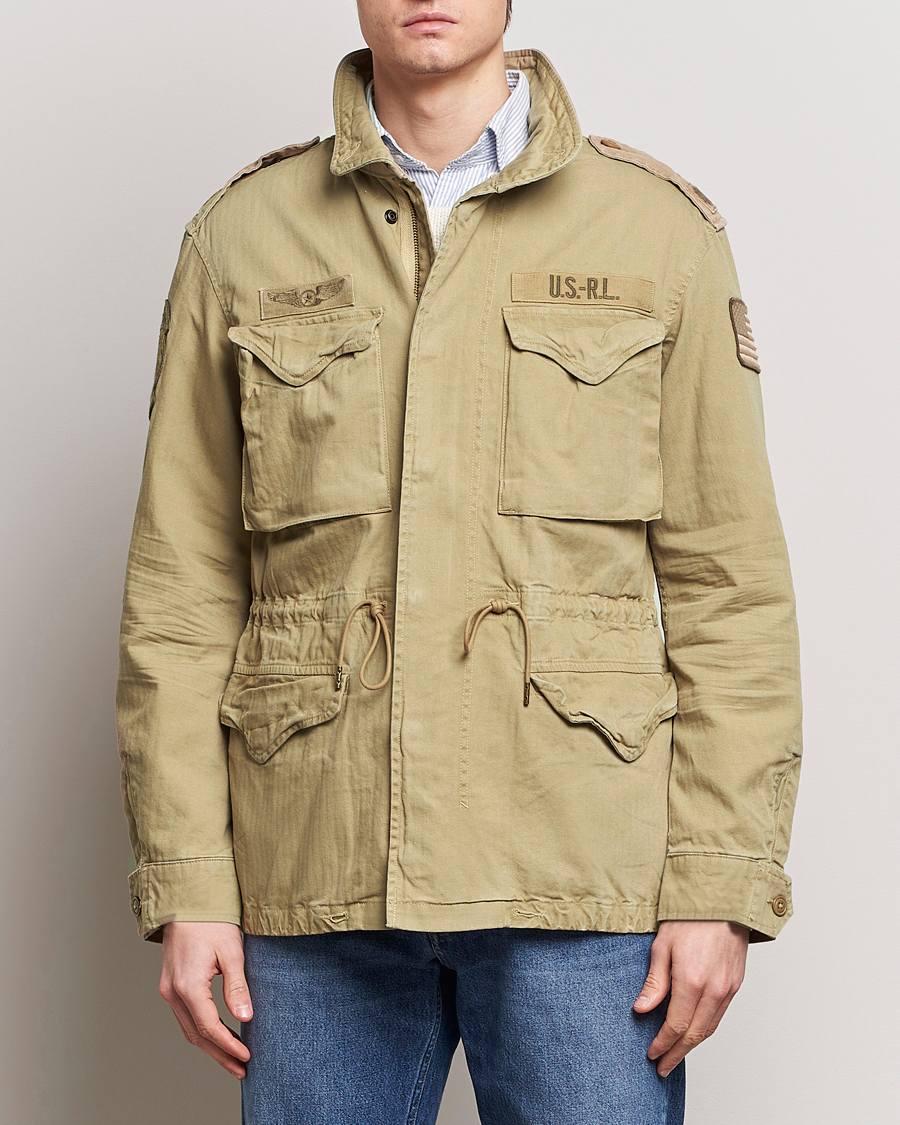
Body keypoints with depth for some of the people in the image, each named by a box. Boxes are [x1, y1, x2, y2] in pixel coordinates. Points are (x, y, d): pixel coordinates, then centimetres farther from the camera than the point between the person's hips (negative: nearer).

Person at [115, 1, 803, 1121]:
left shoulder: (661, 228, 4)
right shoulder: (240, 239, 7)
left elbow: (730, 586, 2)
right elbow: (180, 589, 6)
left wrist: (719, 883, -4)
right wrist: (186, 884, 0)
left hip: (582, 875, -1)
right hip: (315, 878, 1)